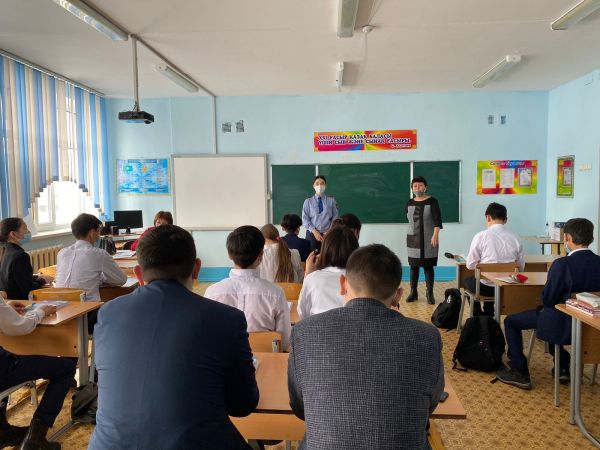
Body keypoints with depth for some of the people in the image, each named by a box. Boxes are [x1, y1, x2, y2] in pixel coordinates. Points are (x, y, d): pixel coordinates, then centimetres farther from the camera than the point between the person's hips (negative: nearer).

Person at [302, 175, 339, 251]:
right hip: (312, 234, 0)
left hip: (327, 235, 0)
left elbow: (335, 218, 5)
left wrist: (329, 232, -8)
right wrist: (314, 231, -11)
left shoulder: (331, 200, 6)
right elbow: (305, 219, 1)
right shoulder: (308, 201, 6)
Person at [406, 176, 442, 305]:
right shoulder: (409, 203, 6)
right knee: (413, 266, 6)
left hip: (428, 240, -3)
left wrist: (435, 235, -23)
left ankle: (430, 294, 7)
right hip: (413, 239, 4)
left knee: (428, 266, 1)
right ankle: (413, 292, 14)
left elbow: (437, 220, -14)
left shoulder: (432, 201, -6)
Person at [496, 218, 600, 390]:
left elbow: (547, 299, -17)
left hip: (563, 324, -7)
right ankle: (563, 366, 39)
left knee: (511, 321, 9)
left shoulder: (562, 264, -25)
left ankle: (520, 373, 12)